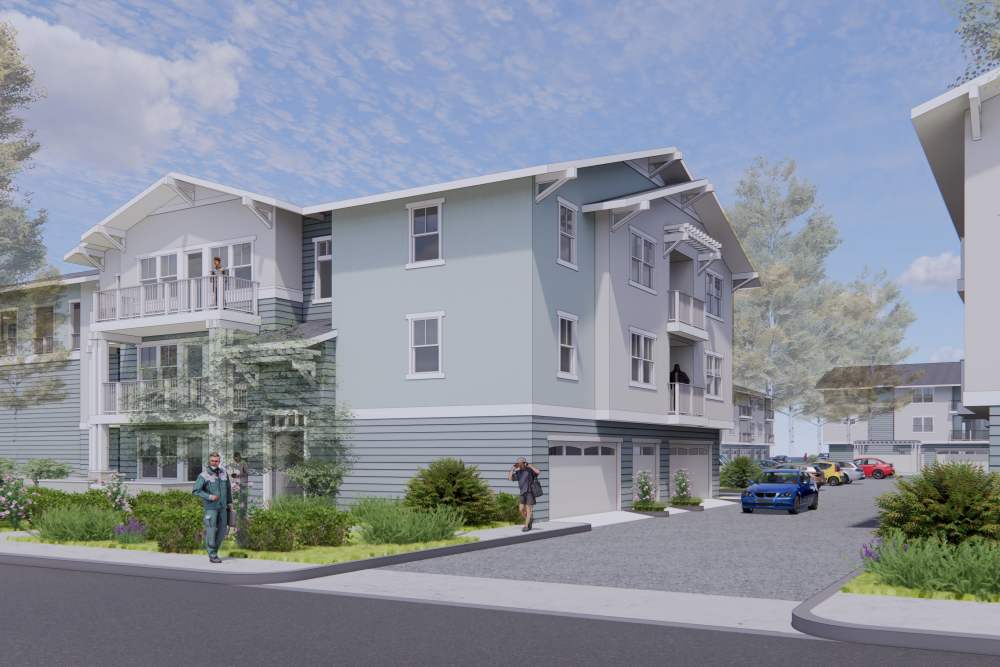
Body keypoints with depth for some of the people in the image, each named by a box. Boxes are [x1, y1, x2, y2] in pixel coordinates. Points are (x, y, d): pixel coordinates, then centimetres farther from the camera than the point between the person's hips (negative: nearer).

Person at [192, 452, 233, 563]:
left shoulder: (223, 472, 6)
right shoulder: (204, 475, -10)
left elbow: (228, 487, 17)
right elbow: (196, 491, -12)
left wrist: (230, 502, 17)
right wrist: (209, 496, -21)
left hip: (222, 507, 5)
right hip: (210, 507, -5)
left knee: (222, 530, 7)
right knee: (211, 530, -3)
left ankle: (211, 547, 27)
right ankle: (212, 555, 4)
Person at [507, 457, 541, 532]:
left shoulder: (530, 470, -8)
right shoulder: (518, 472, 9)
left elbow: (538, 472, -26)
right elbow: (510, 478, 1)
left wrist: (530, 466, -18)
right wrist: (513, 469, -2)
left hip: (530, 492, -6)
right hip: (523, 493, 6)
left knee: (528, 509, -4)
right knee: (521, 509, 0)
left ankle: (526, 526, -1)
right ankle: (529, 520, 24)